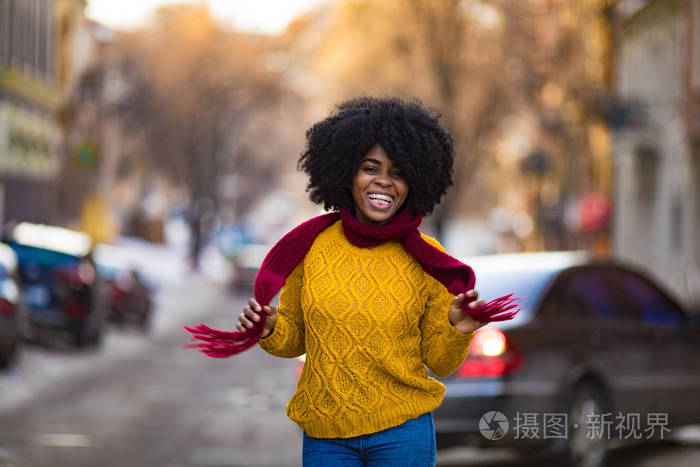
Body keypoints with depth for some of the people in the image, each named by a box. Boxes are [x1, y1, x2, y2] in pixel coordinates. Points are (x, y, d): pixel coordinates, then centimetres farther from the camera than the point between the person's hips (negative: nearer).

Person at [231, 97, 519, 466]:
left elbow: (440, 363, 2)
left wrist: (458, 332, -17)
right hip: (324, 436, 1)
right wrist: (269, 331, -9)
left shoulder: (427, 259, -4)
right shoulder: (311, 246, -2)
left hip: (402, 433, -1)